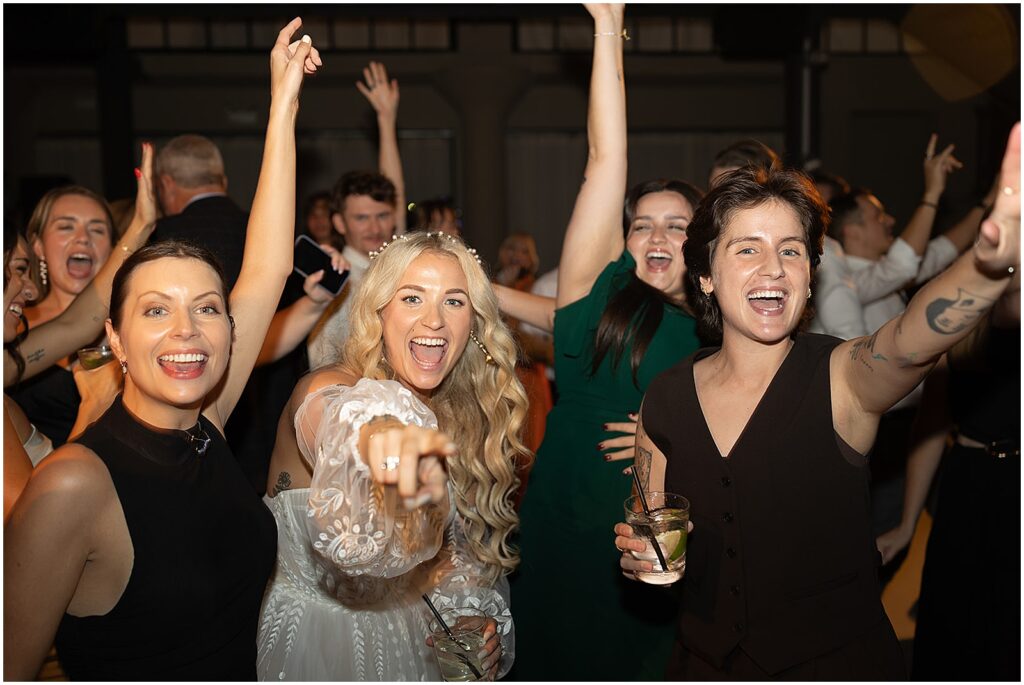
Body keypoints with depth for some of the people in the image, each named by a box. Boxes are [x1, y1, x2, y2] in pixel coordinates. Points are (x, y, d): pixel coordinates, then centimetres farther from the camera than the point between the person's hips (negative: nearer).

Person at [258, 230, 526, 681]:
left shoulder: (458, 414, -3)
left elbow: (450, 550, 6)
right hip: (314, 639, -5)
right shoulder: (328, 392, -20)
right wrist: (380, 438, -66)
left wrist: (471, 619, -10)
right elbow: (343, 423, -46)